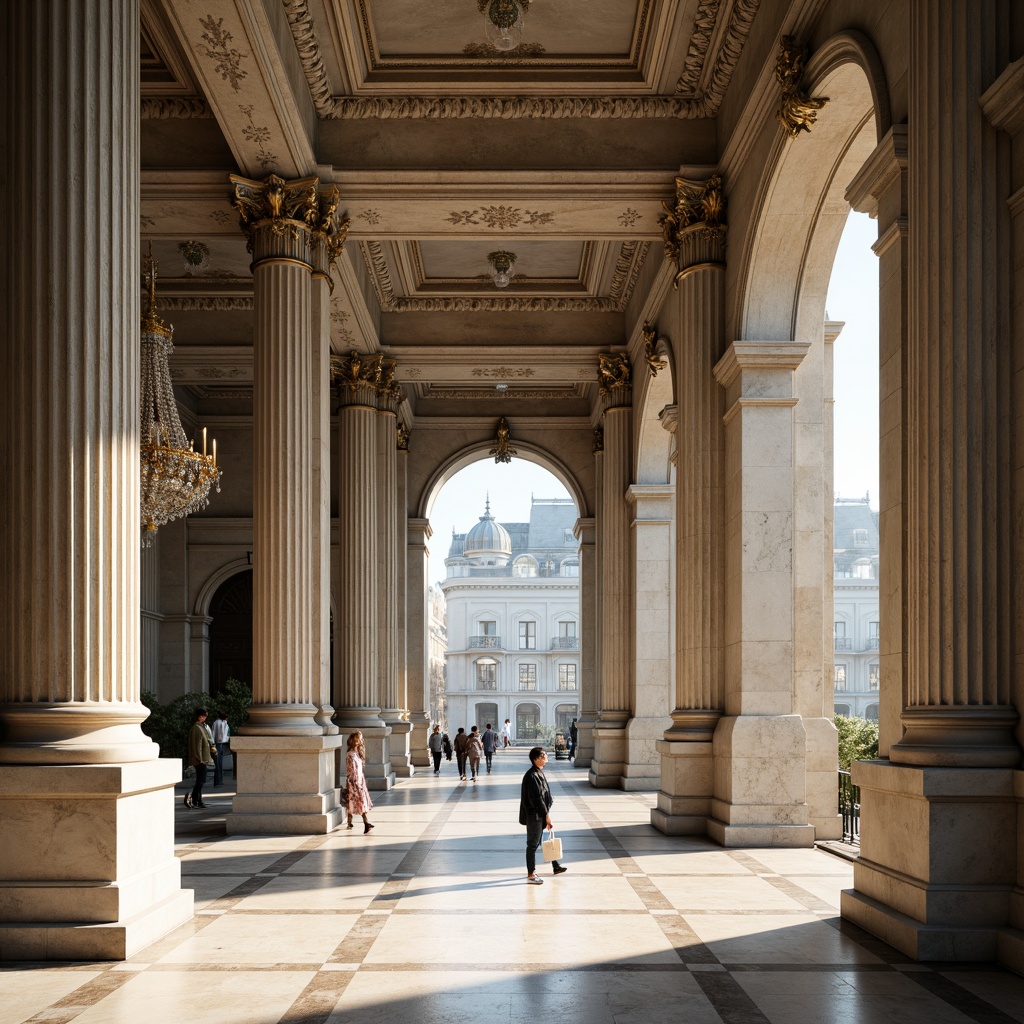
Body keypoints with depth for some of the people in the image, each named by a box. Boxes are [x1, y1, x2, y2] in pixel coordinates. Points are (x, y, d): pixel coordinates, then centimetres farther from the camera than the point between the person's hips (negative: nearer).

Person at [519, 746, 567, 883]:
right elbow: (536, 798, -22)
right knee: (533, 844, 0)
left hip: (541, 814, 10)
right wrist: (546, 814, -16)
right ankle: (531, 874, 8)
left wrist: (547, 813, 12)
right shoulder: (532, 776, -21)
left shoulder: (539, 773, 9)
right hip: (534, 815, -10)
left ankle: (555, 867, 33)